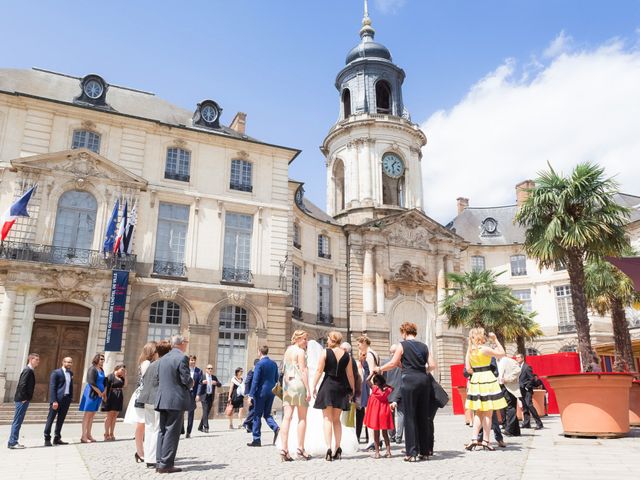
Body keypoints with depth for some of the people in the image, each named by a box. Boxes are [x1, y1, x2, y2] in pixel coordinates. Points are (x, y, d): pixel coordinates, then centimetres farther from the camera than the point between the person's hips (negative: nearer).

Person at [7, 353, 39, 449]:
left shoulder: (30, 370, 16)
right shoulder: (28, 370, -13)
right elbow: (22, 385, -21)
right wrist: (24, 398, -17)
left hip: (23, 399, 10)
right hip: (23, 399, -10)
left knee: (18, 421, 12)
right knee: (17, 421, -5)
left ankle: (13, 442, 17)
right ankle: (13, 442, -1)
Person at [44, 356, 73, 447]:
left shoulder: (71, 373, 14)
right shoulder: (56, 372, -6)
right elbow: (52, 387, -10)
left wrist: (70, 398, 7)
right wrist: (54, 401, -16)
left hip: (66, 399, 6)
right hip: (57, 399, -6)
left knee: (61, 420, 11)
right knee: (50, 419, 1)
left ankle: (57, 438, 18)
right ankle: (47, 439, 8)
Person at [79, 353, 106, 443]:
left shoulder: (102, 370, 13)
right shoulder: (92, 369, -12)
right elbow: (91, 382, -20)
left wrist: (104, 392, 5)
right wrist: (99, 392, -14)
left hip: (99, 394, 8)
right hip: (92, 393, -8)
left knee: (92, 415, 12)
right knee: (87, 414, -4)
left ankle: (88, 434, 18)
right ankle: (83, 436, -1)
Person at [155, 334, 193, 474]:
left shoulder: (163, 359, 12)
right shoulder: (182, 358, -12)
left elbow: (158, 379, 15)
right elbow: (186, 380, -15)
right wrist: (191, 384, 5)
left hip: (163, 399, 7)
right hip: (177, 400, -7)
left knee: (163, 431, 12)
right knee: (172, 432, -3)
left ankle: (159, 462, 15)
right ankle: (166, 464, -1)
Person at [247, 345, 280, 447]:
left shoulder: (259, 364, -12)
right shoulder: (274, 364, 8)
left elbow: (255, 380, -15)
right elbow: (276, 379, 13)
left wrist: (251, 394, -13)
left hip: (261, 392, -6)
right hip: (271, 392, 6)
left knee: (257, 415, 4)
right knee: (267, 414, 15)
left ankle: (256, 439, 8)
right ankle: (276, 428, -10)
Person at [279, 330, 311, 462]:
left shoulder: (287, 350, 16)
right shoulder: (300, 351, -7)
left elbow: (285, 369, 14)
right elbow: (303, 370, -12)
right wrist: (308, 389, -12)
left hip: (287, 384, 7)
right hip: (299, 383, -7)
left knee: (287, 417, 2)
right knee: (302, 418, 4)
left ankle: (284, 449, -2)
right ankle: (300, 449, 6)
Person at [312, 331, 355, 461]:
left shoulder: (325, 352, -4)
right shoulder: (346, 355, 4)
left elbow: (319, 370, -7)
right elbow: (350, 375, 5)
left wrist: (314, 387, -2)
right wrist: (352, 389, 15)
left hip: (327, 386, -3)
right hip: (341, 388, 4)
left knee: (327, 419, 2)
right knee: (336, 419, 15)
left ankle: (328, 448, -8)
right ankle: (338, 449, 14)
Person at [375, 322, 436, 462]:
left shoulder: (402, 345, 0)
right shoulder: (423, 346, 12)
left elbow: (393, 363, -1)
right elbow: (432, 365, 7)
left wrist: (379, 369, 13)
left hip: (409, 381, -4)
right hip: (424, 381, 5)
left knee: (410, 417, 1)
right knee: (423, 417, 11)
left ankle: (412, 453, 2)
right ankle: (424, 451, 17)